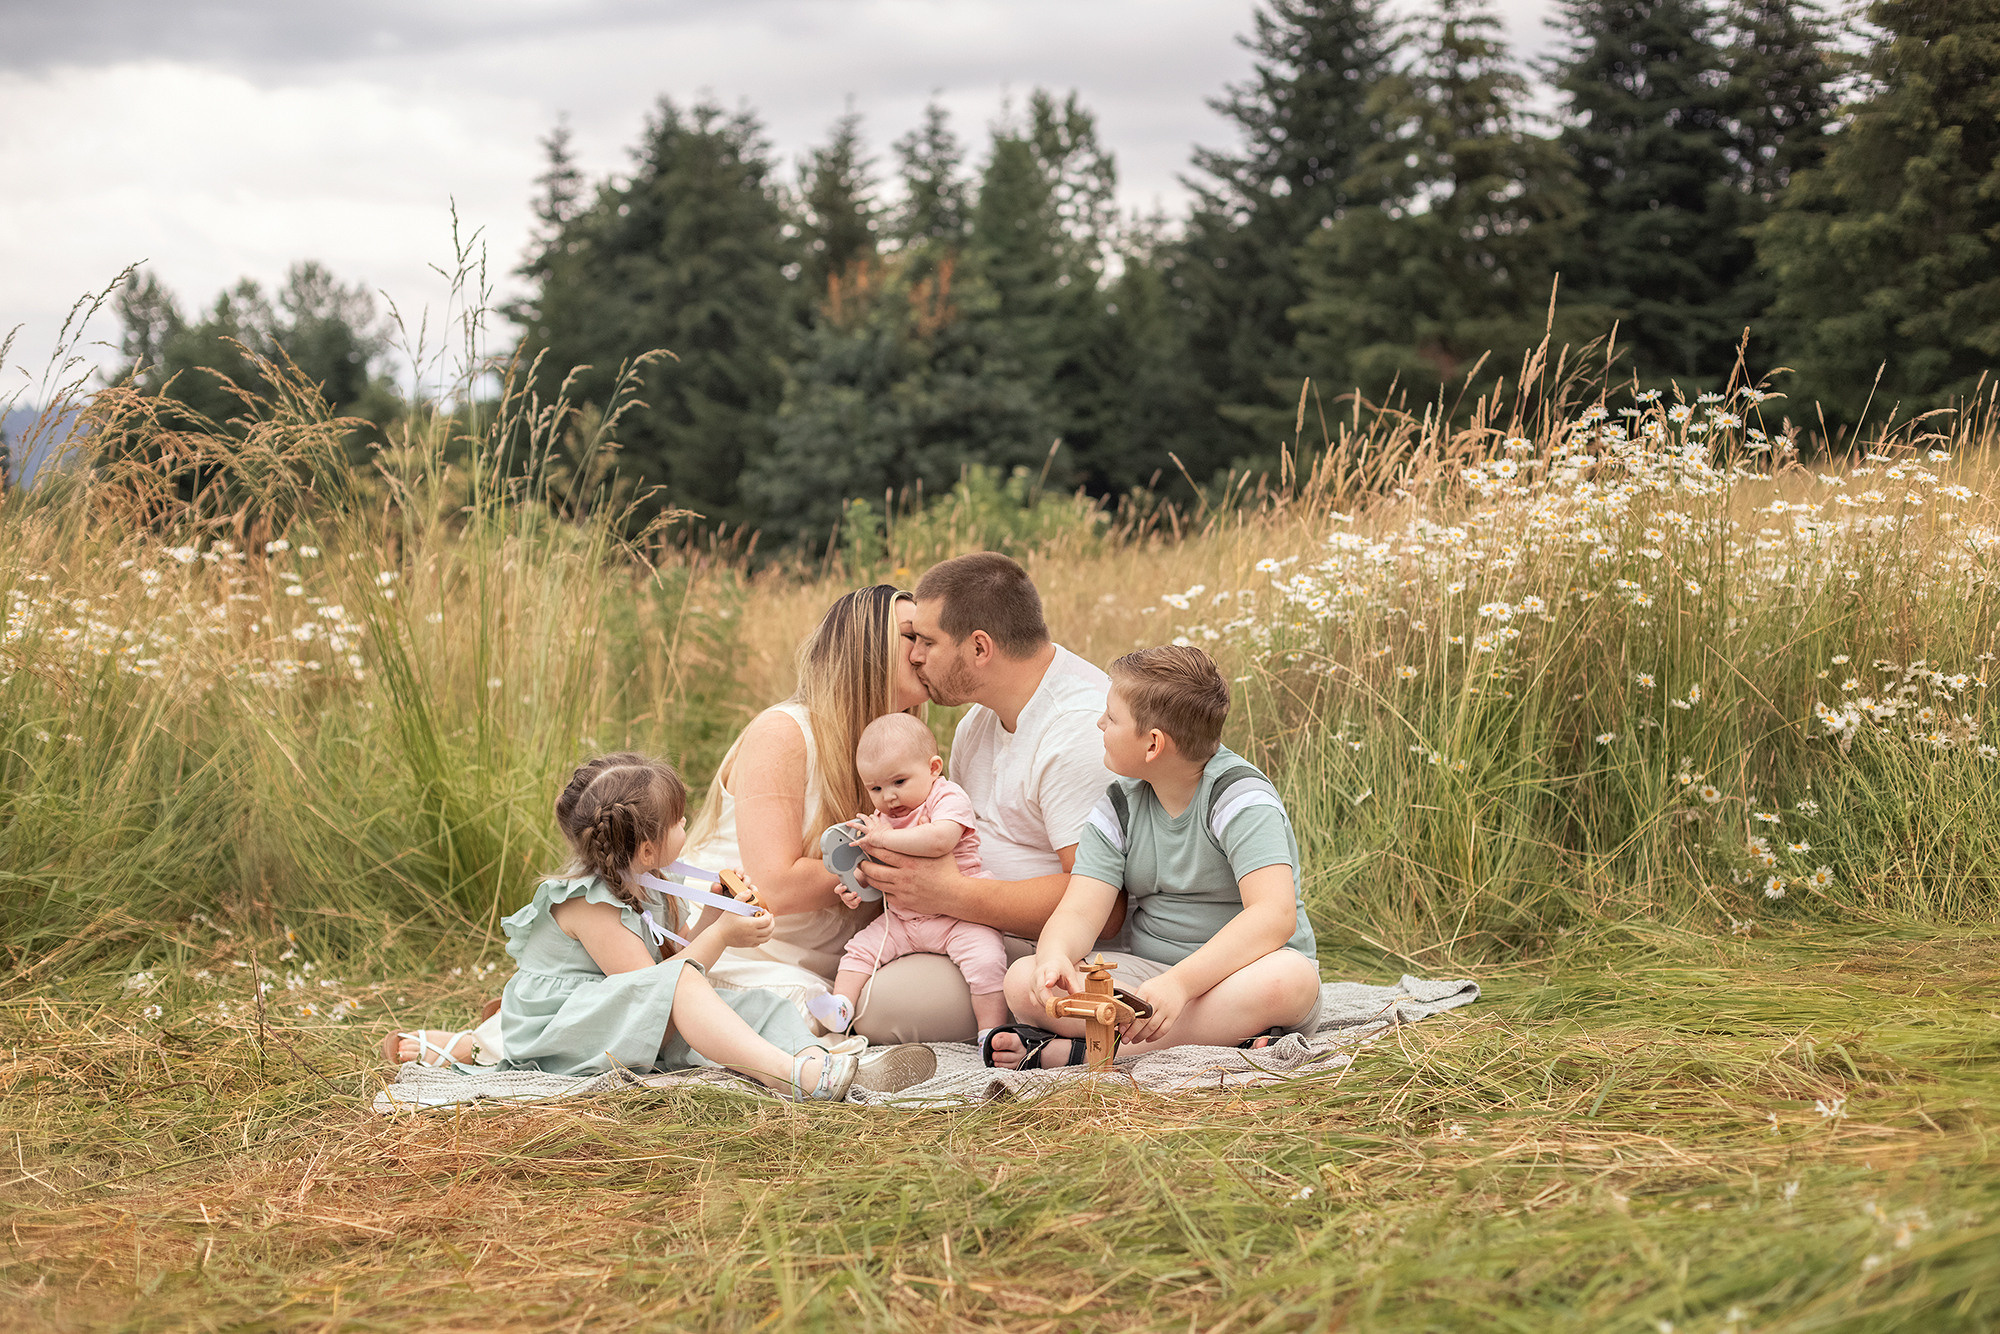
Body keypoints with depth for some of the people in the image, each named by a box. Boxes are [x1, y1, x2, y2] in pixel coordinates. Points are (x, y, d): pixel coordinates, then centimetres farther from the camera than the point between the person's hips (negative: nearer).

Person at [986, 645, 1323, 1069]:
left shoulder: (1243, 799, -14)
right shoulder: (1118, 808, 3)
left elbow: (1275, 914, -28)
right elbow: (1080, 912, -6)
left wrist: (1179, 983, -39)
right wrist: (1055, 957, -32)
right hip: (1149, 971, 4)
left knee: (1290, 978, -41)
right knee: (1023, 981, -20)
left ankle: (1073, 1051, -37)